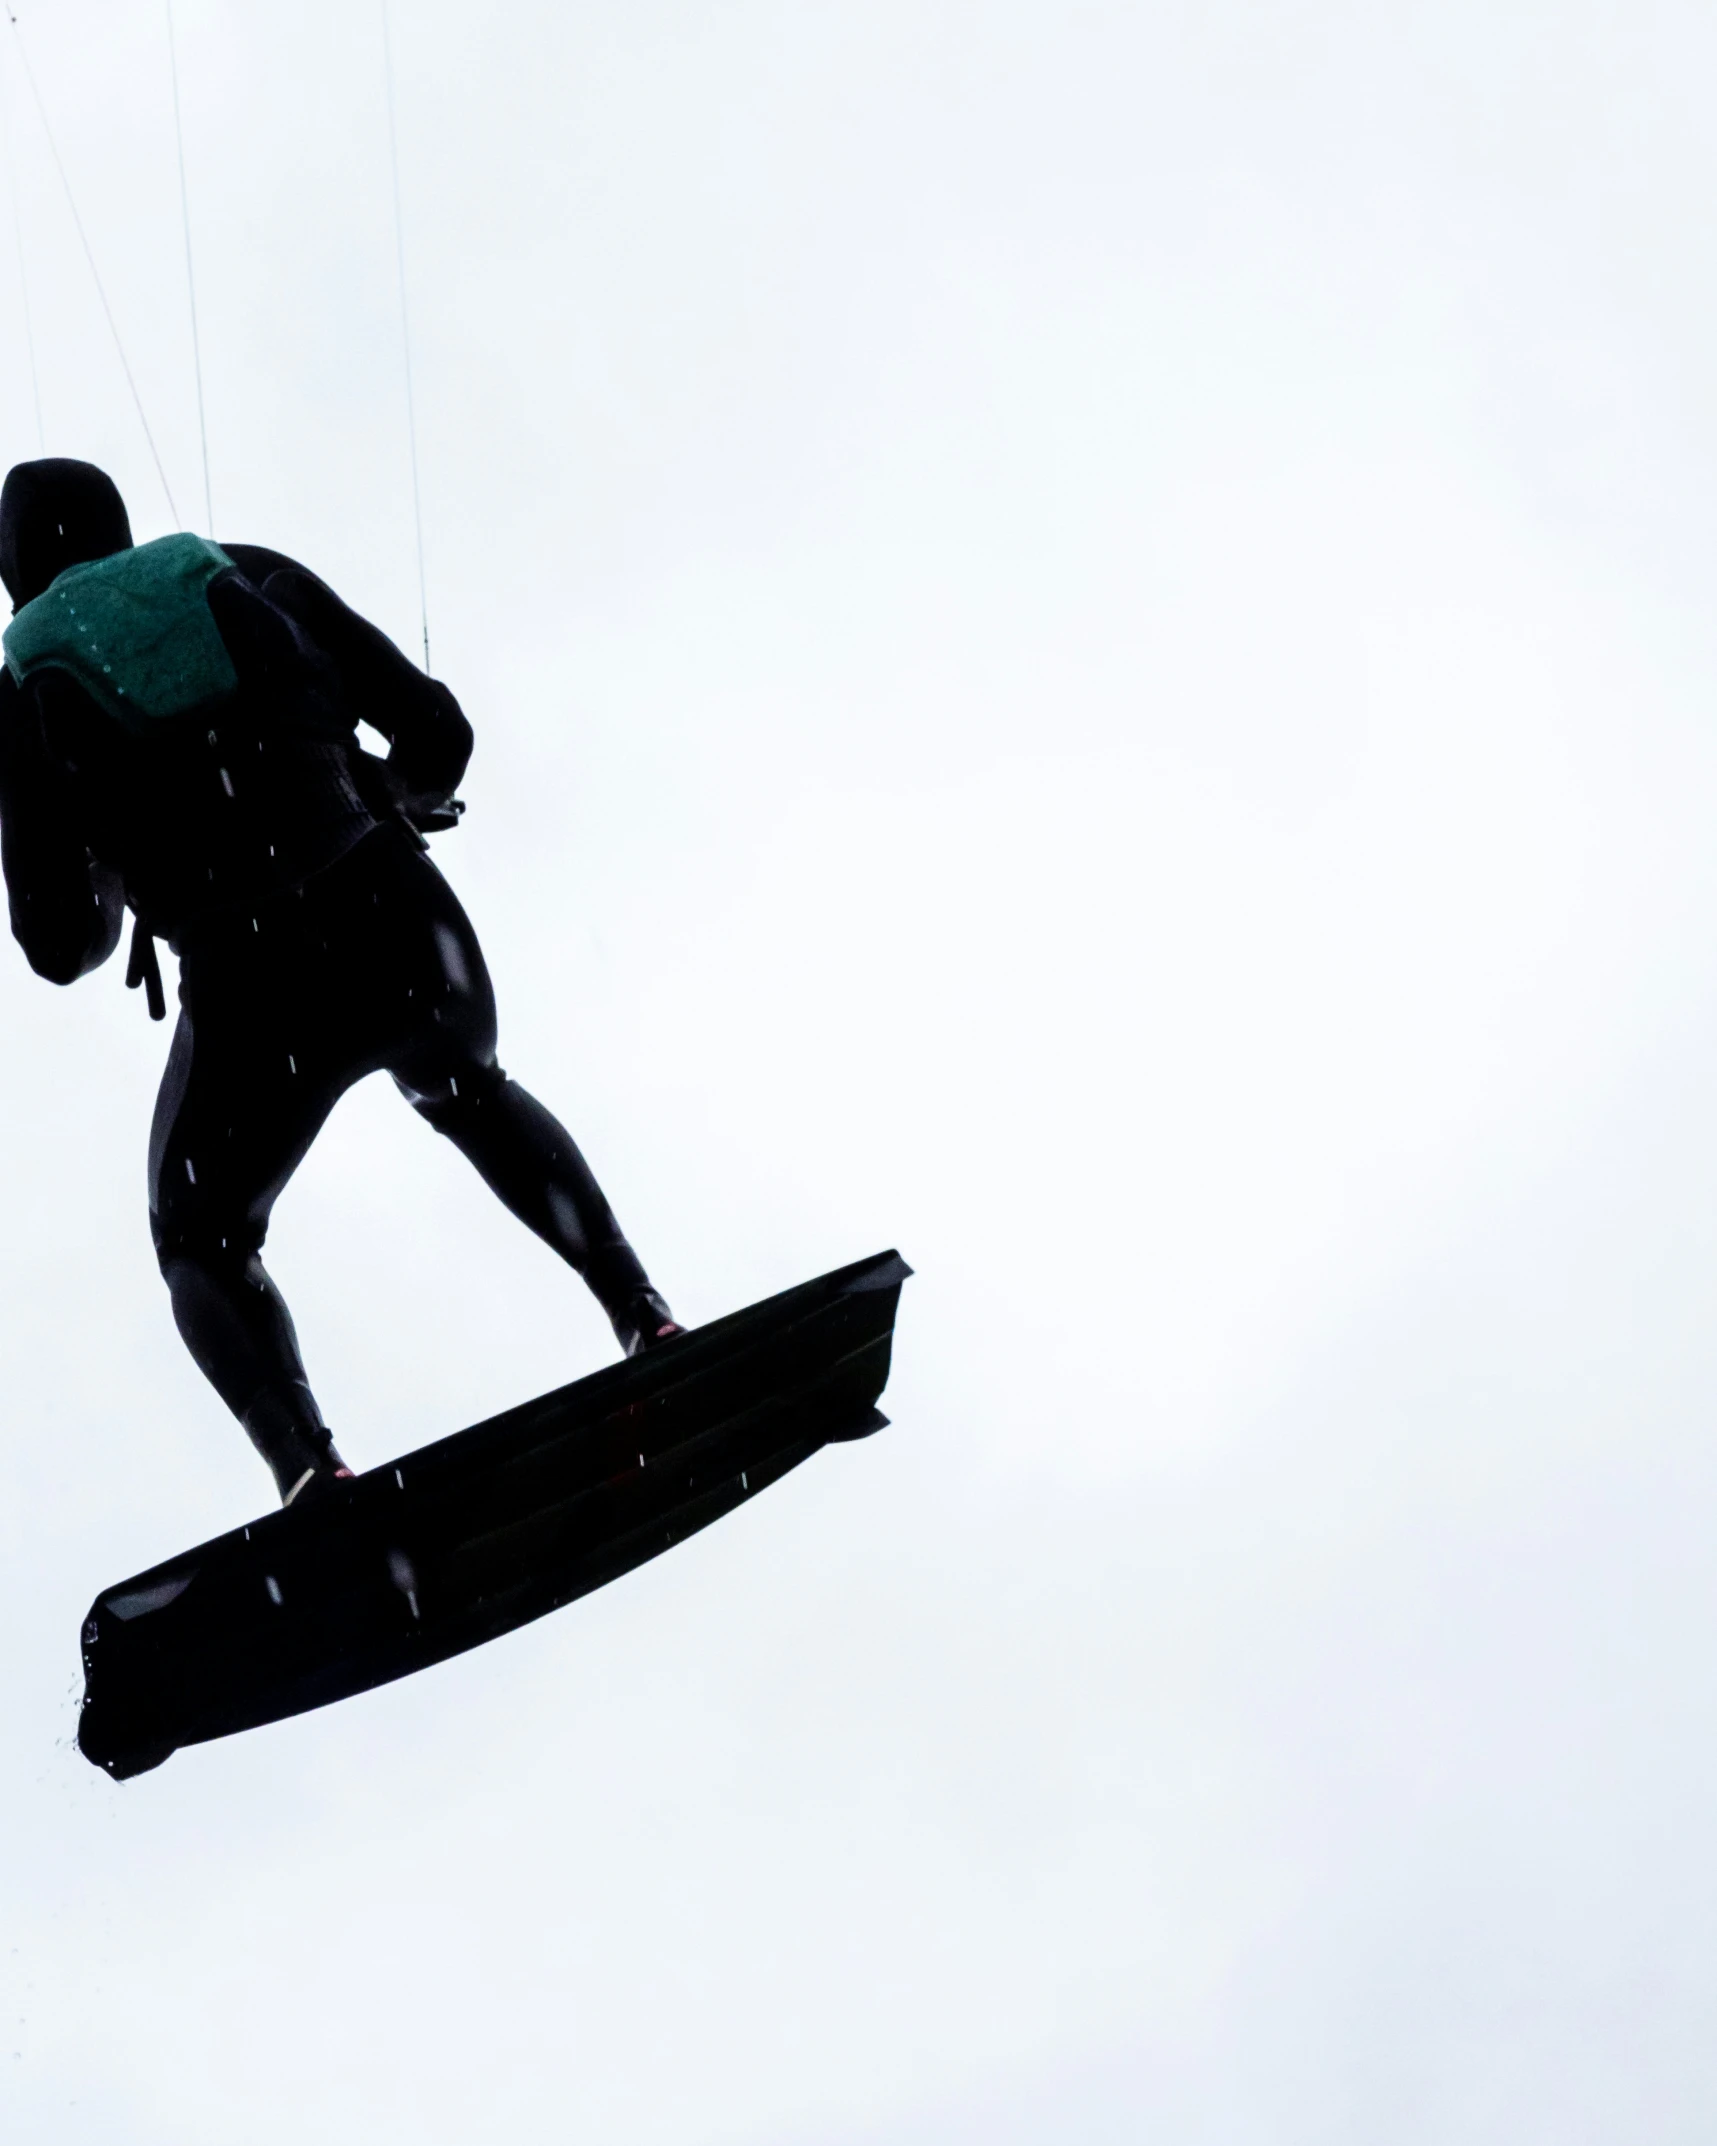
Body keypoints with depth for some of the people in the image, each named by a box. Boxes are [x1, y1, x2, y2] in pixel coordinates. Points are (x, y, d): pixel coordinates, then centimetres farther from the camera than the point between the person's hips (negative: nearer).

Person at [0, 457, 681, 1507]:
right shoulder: (256, 576, 12)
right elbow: (438, 730, 9)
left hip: (254, 999, -3)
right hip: (407, 932, 3)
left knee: (203, 1242, 25)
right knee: (468, 1090, 38)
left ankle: (305, 1459, -2)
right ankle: (639, 1307, 19)